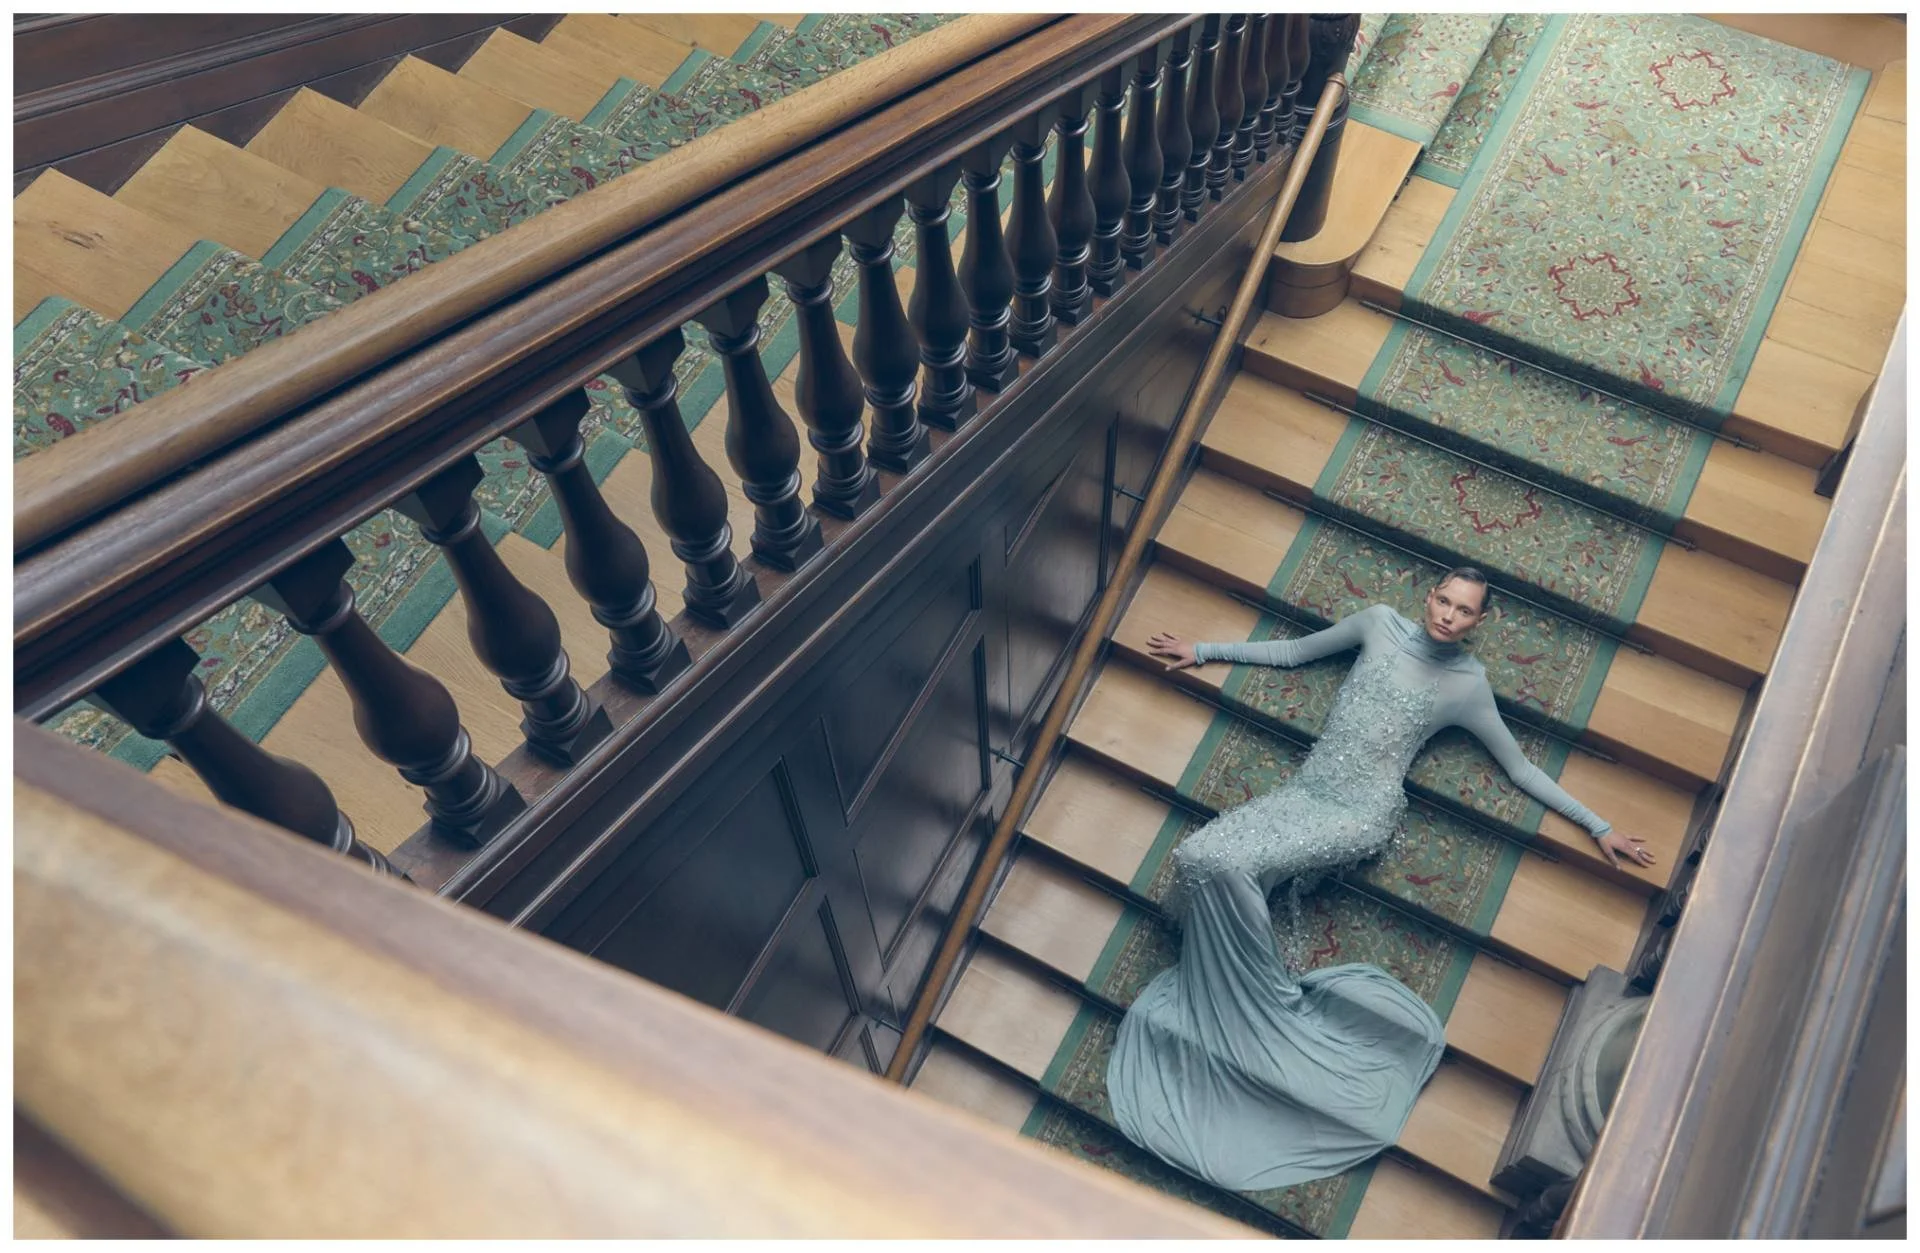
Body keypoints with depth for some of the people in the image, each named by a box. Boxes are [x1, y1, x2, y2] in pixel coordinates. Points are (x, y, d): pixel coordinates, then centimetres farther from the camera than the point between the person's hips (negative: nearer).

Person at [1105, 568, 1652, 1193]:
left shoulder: (1469, 682, 2)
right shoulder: (1381, 622, 10)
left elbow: (1521, 769, 12)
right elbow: (1293, 652, 22)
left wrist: (1600, 826, 10)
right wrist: (1203, 651, 25)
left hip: (1361, 813, -5)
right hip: (1303, 792, 5)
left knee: (1221, 863, -30)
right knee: (1198, 859, -22)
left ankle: (1275, 1006, -13)